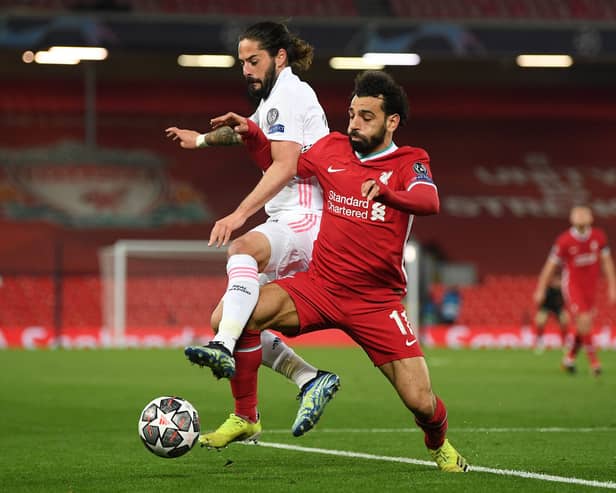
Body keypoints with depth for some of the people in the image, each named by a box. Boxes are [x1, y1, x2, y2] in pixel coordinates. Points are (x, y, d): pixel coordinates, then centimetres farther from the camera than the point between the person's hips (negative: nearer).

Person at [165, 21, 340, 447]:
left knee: (243, 249, -40)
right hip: (290, 227, 11)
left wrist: (240, 214, -30)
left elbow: (285, 165, -21)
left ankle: (232, 372, -60)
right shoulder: (274, 99, 25)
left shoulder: (288, 93, -6)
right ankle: (311, 380, 4)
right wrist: (203, 139, 64)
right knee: (227, 317, 6)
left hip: (306, 221, -11)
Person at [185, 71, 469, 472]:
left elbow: (429, 202, -26)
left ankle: (440, 445, 28)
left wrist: (385, 192, -44)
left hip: (377, 301, -2)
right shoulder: (333, 148, 7)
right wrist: (252, 135, 9)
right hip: (320, 285, 2)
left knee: (421, 403, -6)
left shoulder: (410, 163, -3)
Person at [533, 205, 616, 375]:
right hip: (572, 285, -5)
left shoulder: (599, 237, -3)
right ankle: (593, 361, -7)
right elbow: (550, 265, -6)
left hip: (590, 287, 5)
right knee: (584, 321, -16)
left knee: (585, 325, 7)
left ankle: (569, 358, 26)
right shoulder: (564, 240, -14)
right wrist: (540, 290, -2)